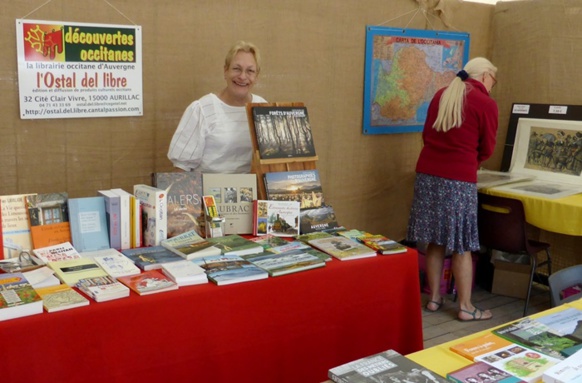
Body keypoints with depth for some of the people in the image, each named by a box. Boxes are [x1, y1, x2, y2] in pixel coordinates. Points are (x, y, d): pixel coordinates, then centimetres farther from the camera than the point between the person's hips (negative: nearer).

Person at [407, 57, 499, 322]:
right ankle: (465, 307, 11)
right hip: (459, 179, -5)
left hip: (427, 173, 6)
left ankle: (434, 298, 20)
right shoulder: (486, 103, -1)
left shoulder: (441, 94, 14)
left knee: (435, 241, 12)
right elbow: (487, 149, 5)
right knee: (461, 245, 3)